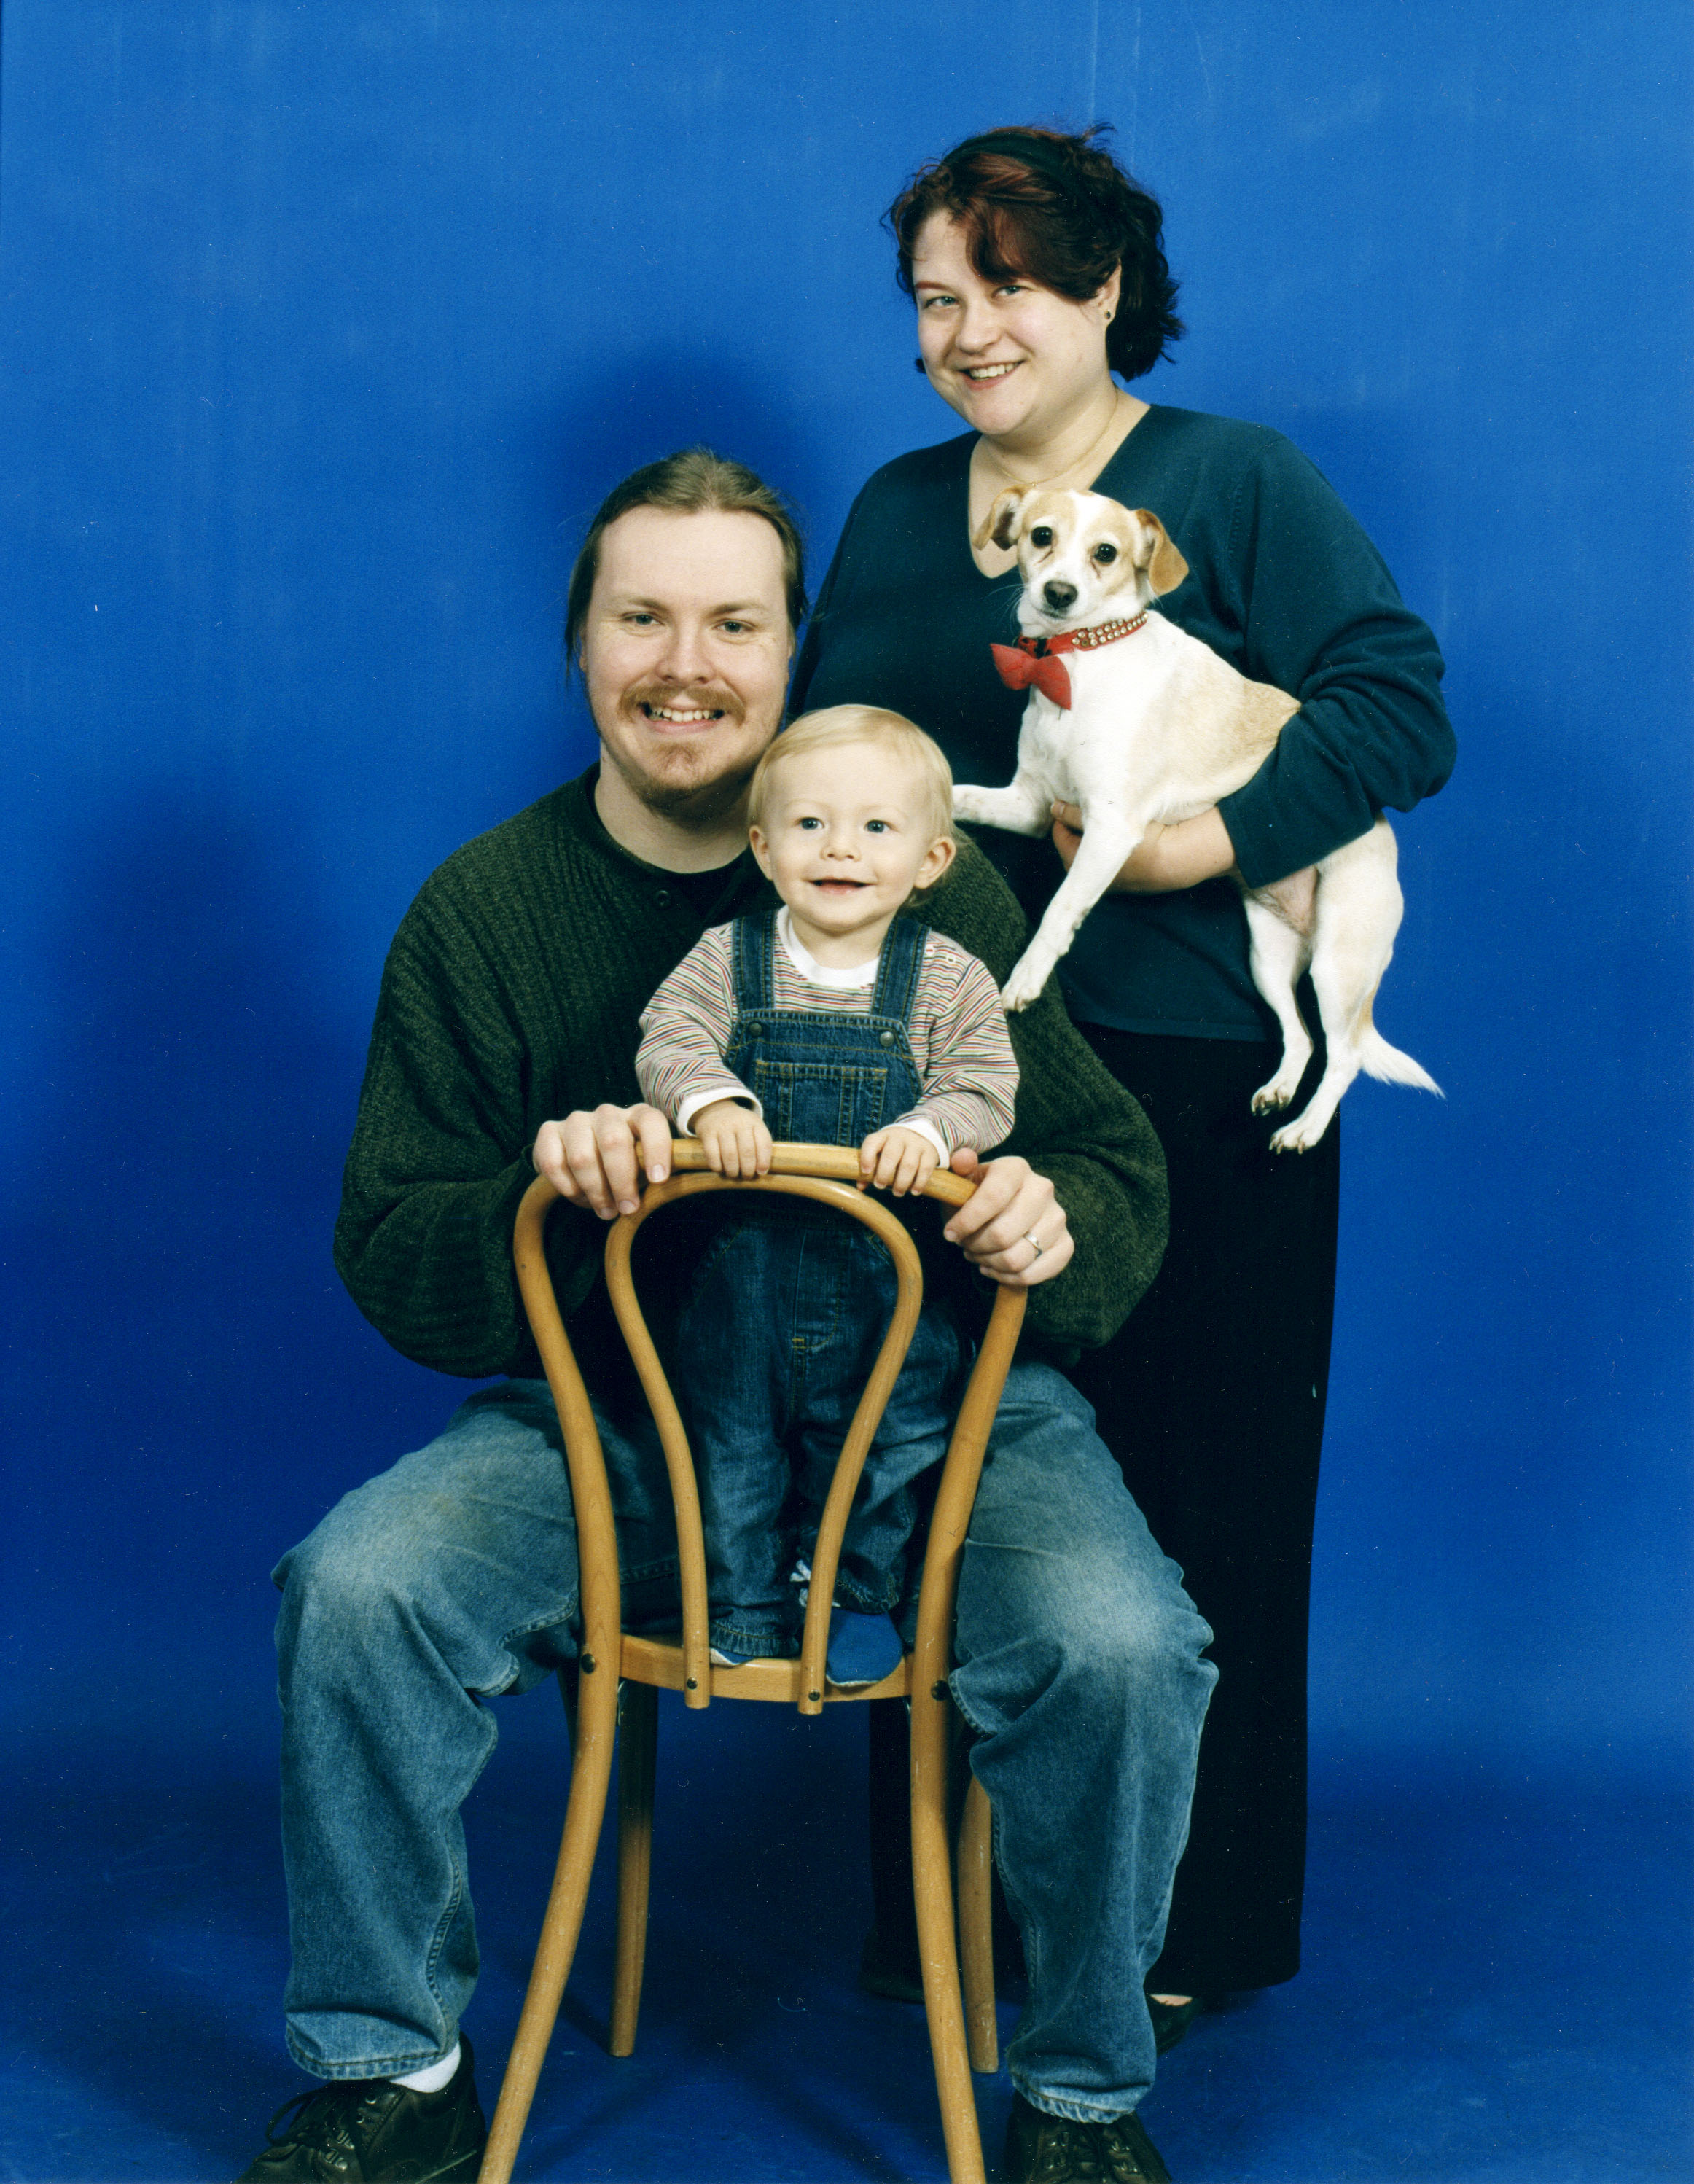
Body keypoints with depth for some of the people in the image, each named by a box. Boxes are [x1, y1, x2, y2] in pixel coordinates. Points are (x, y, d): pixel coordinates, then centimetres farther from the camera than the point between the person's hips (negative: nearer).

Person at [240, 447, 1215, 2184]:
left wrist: (1053, 1218, -21)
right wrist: (545, 1197, -23)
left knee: (1120, 1647, -27)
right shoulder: (480, 908, 3)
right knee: (355, 1590, -22)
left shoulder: (930, 885, 0)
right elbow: (392, 1266, -1)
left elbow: (1121, 1178, 4)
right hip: (597, 1427, 1)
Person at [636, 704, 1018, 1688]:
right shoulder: (728, 958, -3)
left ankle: (862, 1598, 30)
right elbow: (669, 1037, -12)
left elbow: (986, 1088, -9)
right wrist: (712, 1102, -31)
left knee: (889, 1436, 10)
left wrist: (927, 1129, -29)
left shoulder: (950, 980, -5)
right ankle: (745, 1604, 29)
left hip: (889, 1272, -1)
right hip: (743, 1262, 1)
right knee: (733, 1434, 12)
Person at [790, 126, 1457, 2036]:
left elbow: (1400, 710, -6)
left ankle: (1189, 1926, 16)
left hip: (1189, 1074, -4)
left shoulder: (1239, 485, 2)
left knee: (1189, 1506, 1)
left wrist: (1206, 840, -18)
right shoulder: (894, 512, 18)